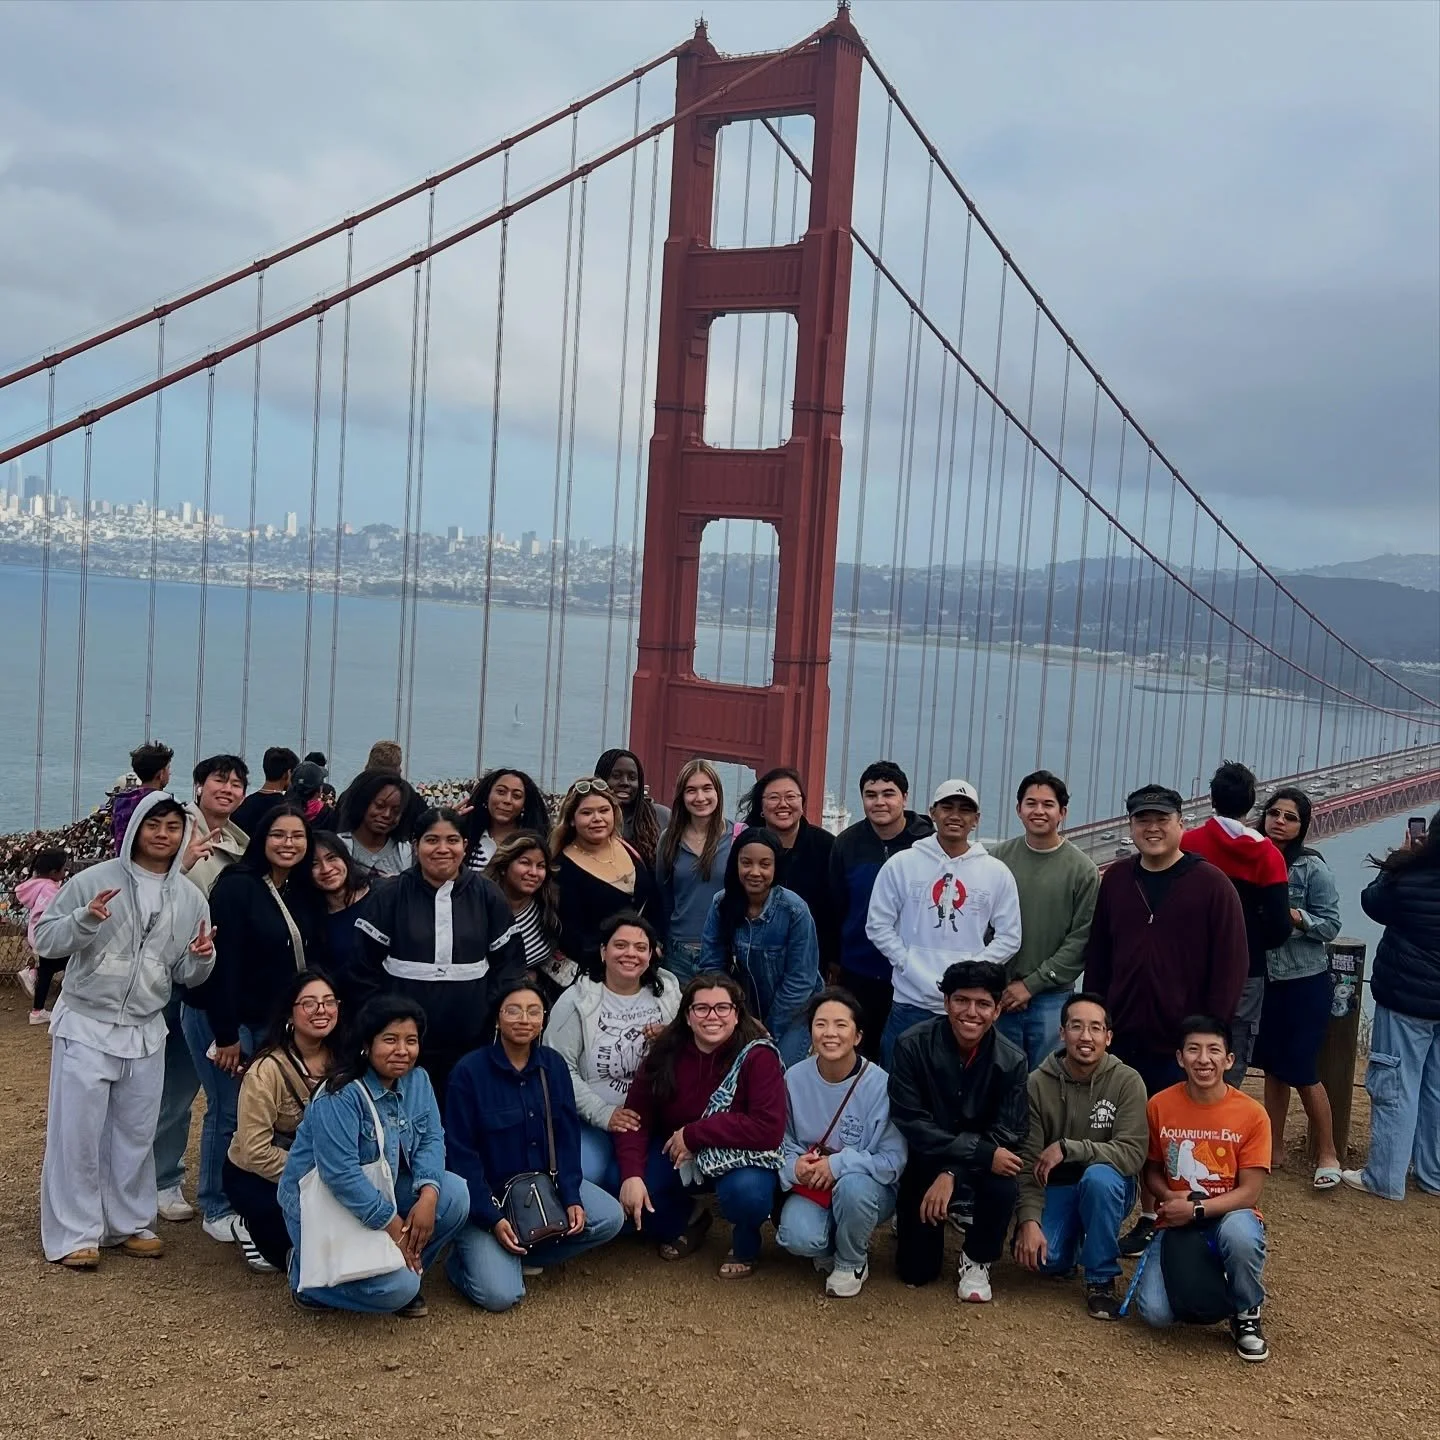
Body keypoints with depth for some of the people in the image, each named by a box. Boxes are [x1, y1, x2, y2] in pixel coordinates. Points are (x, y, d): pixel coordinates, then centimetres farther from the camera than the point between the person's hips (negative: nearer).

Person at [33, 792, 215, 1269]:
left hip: (145, 1032, 4)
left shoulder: (189, 898, 3)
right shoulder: (94, 881, -9)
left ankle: (130, 1222, 26)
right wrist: (85, 919, -25)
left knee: (135, 1133, 13)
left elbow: (185, 975, 8)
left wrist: (202, 959, -15)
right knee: (78, 1131, 1)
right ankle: (75, 1233, 11)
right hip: (85, 1025, -4)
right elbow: (45, 941, -8)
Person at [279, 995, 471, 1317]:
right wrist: (392, 1225, -25)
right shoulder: (339, 1097, -25)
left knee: (455, 1195, -17)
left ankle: (404, 1270, 5)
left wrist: (428, 1194, -23)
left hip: (381, 1190, 7)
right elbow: (341, 1176, -28)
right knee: (396, 1290, -22)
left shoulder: (417, 1079, -2)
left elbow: (431, 1139, -4)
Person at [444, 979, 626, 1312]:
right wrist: (492, 1218, -21)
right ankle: (465, 1258, 12)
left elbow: (566, 1138, 0)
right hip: (487, 1192, -5)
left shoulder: (553, 1066, 0)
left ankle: (520, 1253, 2)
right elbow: (461, 1154, -14)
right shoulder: (469, 1072, -14)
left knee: (610, 1218, -16)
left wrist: (571, 1198, -13)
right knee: (501, 1294, -21)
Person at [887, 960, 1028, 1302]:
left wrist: (951, 1174, -29)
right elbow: (910, 1123, -22)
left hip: (982, 1164, 1)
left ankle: (977, 1260, -2)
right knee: (916, 1271, -2)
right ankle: (908, 1220, 34)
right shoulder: (913, 1045, -21)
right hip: (925, 1161, 0)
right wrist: (982, 1153, -31)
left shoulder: (1012, 1061, -16)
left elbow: (1006, 1135, -16)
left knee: (1004, 1186, -33)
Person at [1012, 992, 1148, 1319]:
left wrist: (1067, 1148, -30)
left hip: (1108, 1188, -1)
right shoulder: (1039, 1083, -12)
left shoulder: (1127, 1081, -15)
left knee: (1098, 1177, -35)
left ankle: (1101, 1279, -13)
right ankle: (1071, 1238, 15)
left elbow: (1132, 1154, -23)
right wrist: (1029, 1220, -23)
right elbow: (1028, 1161, -12)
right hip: (1056, 1186, 1)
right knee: (1042, 1258, -24)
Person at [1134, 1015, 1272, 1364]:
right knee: (1155, 1312, -21)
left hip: (1228, 1216, -2)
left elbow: (1249, 1192, -12)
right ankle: (1202, 1282, 16)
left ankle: (1246, 1315, -8)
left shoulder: (1252, 1114, -12)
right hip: (1177, 1224, 2)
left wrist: (1197, 1209, -23)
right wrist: (1170, 1198, -15)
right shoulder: (1159, 1106, -6)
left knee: (1240, 1234, -40)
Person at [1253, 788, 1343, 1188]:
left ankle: (1327, 1155, 19)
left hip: (1305, 983, -4)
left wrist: (1294, 916, -24)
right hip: (1263, 979, 4)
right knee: (1272, 1068, 14)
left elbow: (1331, 925, -10)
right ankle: (1273, 1150, 26)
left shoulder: (1312, 868, -11)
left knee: (1302, 1071, 1)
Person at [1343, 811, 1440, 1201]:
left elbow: (1372, 901, 2)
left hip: (1407, 1000, -5)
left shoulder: (1408, 880, -16)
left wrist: (1400, 860, 11)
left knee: (1396, 1089, 1)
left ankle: (1385, 1178, 5)